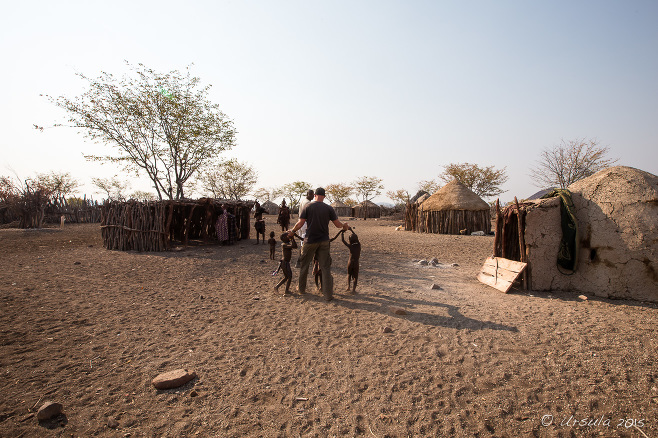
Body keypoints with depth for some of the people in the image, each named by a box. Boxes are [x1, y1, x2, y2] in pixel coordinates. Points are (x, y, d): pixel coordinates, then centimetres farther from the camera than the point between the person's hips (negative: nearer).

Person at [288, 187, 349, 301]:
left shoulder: (308, 206, -6)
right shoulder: (329, 208, -3)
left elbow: (300, 223, -8)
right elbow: (337, 224, -1)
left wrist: (292, 231, 9)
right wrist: (345, 226, 20)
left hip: (310, 240, -1)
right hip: (324, 241, 1)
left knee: (304, 265, 17)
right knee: (325, 267, 6)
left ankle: (302, 288, 31)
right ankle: (328, 294, 7)